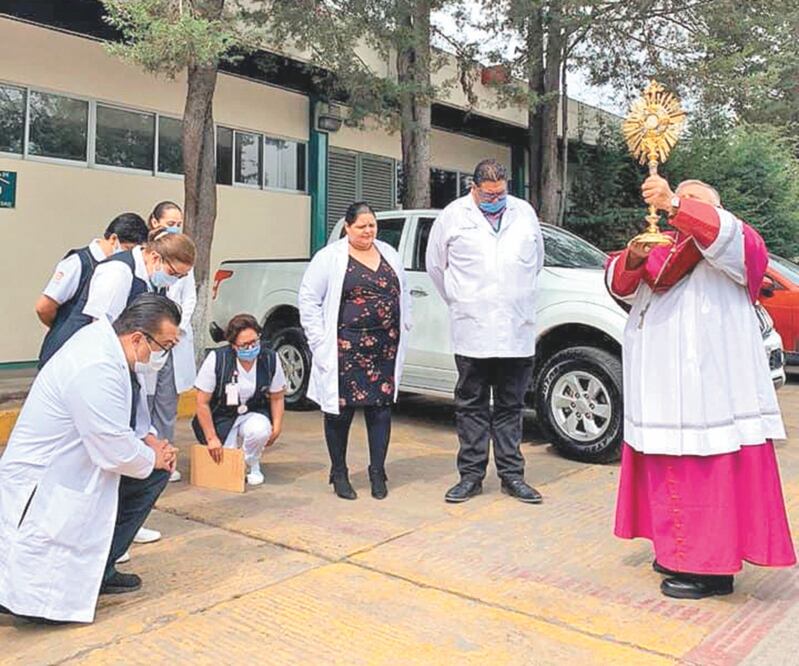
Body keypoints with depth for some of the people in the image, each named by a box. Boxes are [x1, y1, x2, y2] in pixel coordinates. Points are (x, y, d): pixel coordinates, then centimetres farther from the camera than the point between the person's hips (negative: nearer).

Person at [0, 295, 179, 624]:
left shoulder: (101, 336, -2)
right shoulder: (97, 370, -31)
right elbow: (117, 453, -25)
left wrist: (144, 441, 0)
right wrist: (152, 458, -7)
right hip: (39, 489, -10)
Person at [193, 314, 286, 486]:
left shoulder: (270, 359, -12)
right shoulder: (216, 359, -19)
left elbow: (277, 398, 4)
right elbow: (202, 403, -11)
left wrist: (276, 428, -6)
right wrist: (211, 438, -10)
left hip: (254, 415, 1)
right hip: (221, 417, -1)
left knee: (260, 430, -34)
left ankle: (251, 465, 0)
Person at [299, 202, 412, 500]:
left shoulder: (389, 254, 15)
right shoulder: (329, 257, -1)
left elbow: (403, 293, 22)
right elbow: (308, 299, -2)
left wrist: (404, 327, 12)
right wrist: (320, 340, -7)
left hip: (385, 348, 4)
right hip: (345, 349, -4)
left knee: (381, 408, 6)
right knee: (341, 409, 2)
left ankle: (378, 473, 18)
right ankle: (339, 473, 19)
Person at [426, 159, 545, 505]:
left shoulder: (524, 213, 12)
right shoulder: (453, 216, 4)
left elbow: (537, 260, 23)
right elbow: (435, 265, 11)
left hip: (516, 331, 2)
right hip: (472, 332, -2)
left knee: (510, 407, 9)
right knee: (471, 406, 5)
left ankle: (512, 475, 18)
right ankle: (471, 475, 15)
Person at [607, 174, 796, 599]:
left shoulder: (735, 244, 4)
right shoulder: (662, 247, 20)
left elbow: (724, 235, -21)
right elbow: (620, 286, 11)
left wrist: (675, 204, -33)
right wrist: (634, 258, -10)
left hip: (711, 387, -6)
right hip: (661, 388, 6)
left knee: (711, 475, -6)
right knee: (669, 473, 11)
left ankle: (713, 568, 3)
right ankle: (679, 551, 24)